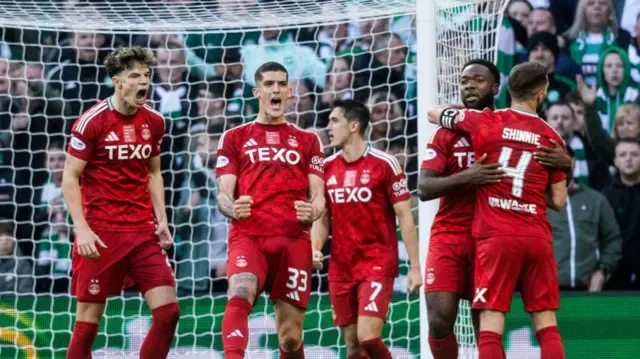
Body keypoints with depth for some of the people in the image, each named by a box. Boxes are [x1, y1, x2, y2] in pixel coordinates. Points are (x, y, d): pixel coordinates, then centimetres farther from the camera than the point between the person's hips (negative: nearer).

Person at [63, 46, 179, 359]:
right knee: (88, 321, -1)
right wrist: (82, 228, -15)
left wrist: (161, 220, 8)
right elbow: (70, 177, -6)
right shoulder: (92, 121, -8)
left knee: (168, 312, -5)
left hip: (143, 233, 5)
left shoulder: (153, 122, 8)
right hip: (100, 234, -5)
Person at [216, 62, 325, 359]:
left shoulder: (307, 141, 20)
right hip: (248, 236, -2)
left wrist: (313, 211, -13)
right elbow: (223, 194, 7)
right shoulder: (234, 138, 15)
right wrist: (232, 208, -18)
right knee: (239, 295, -33)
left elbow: (318, 195, 13)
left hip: (293, 239, 2)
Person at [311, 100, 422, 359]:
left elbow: (404, 217, -5)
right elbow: (322, 218, 14)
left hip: (377, 264, -5)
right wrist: (315, 248, -7)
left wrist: (415, 267, -9)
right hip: (340, 268, 5)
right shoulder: (327, 168, 8)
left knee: (368, 337, -19)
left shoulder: (384, 164, -6)